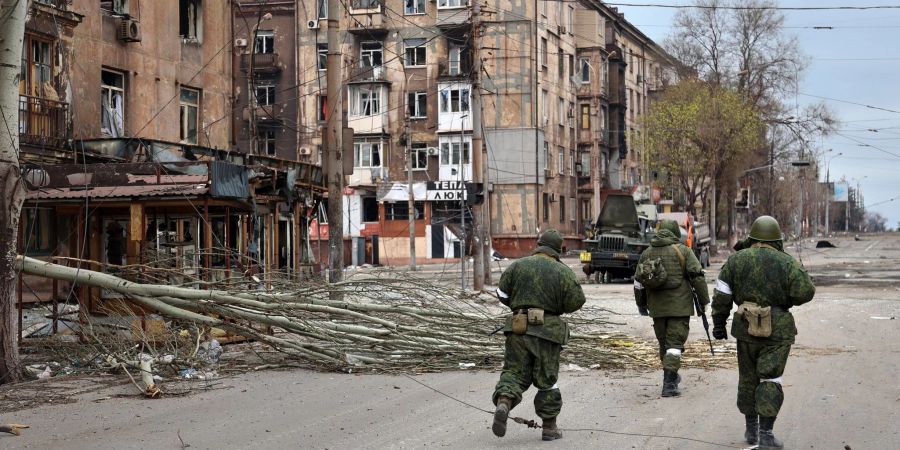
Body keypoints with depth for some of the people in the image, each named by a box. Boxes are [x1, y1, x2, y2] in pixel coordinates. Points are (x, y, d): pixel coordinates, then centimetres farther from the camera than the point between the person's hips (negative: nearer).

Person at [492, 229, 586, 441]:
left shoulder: (518, 265, 3)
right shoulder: (563, 272, -3)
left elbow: (502, 294, 4)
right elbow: (576, 301, -4)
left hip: (518, 328, 1)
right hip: (547, 329, -1)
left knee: (514, 371, 8)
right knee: (546, 379, 9)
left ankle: (503, 402, -22)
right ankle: (549, 427, 15)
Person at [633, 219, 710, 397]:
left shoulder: (647, 253, 9)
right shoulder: (683, 251, -3)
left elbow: (638, 282, 13)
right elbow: (697, 277, -8)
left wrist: (641, 304, 24)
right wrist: (704, 301, -1)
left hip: (657, 307, 4)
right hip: (679, 306, -4)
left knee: (664, 342, 18)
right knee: (675, 342, -4)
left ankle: (671, 377, 31)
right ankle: (669, 383, -12)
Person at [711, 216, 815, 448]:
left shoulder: (736, 260, 1)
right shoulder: (786, 262, -5)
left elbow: (721, 295, 1)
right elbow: (805, 292, -10)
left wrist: (718, 323, 9)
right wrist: (786, 299, 10)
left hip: (746, 329, 2)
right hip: (777, 331, -2)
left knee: (748, 378, 15)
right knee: (770, 380, -1)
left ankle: (751, 429, 23)